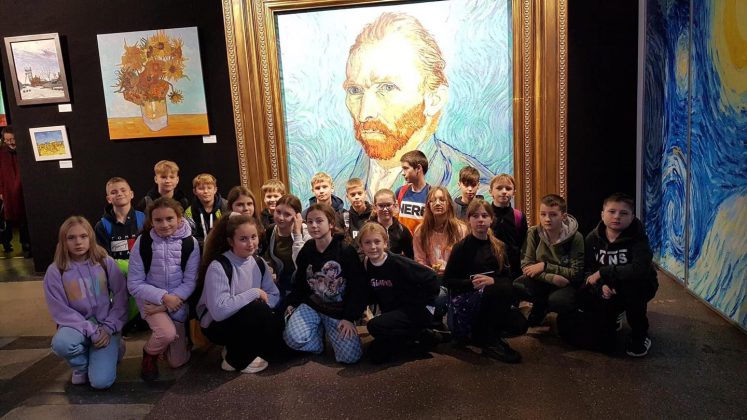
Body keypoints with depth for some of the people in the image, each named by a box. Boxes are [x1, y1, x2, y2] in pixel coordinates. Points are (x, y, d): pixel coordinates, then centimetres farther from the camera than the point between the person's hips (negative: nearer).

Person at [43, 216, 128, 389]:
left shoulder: (106, 262, -4)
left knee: (101, 381, -17)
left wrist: (109, 328, -13)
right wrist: (90, 331, -17)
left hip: (105, 326, 0)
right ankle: (81, 366, 0)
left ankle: (112, 350, 19)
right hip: (77, 326, 1)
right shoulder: (55, 271, -6)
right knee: (61, 343, -36)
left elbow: (121, 297, -3)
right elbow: (60, 311, -8)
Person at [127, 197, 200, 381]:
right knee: (167, 333, -32)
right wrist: (163, 297, -23)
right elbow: (134, 285, -11)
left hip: (178, 300, 2)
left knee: (178, 361, 2)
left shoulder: (190, 243, -11)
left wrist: (172, 300, -22)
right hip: (151, 298, -1)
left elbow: (190, 281, -9)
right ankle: (149, 354, 3)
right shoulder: (143, 242, -13)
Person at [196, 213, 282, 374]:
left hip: (249, 320, 6)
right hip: (217, 325, -6)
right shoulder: (218, 267, -22)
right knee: (257, 309, -31)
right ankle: (236, 361, -8)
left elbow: (274, 296, 1)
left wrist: (262, 304, -22)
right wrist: (255, 293, -25)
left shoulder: (259, 263, -1)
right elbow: (220, 310, -33)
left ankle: (236, 349, 7)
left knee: (277, 328, -20)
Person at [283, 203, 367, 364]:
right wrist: (292, 303, 3)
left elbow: (357, 288, -11)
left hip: (339, 311, -2)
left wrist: (349, 317, -14)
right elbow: (299, 281, 15)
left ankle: (329, 330, 15)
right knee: (293, 338, -27)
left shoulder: (347, 251, -12)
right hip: (310, 305, 2)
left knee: (351, 356, -17)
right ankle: (318, 330, 8)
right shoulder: (306, 250, 2)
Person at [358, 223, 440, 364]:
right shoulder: (366, 267, -1)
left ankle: (420, 335, -9)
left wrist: (421, 304, -14)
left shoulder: (398, 263, -21)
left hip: (414, 312, -7)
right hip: (392, 314, 7)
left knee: (374, 326, -29)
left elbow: (431, 279, -20)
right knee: (376, 355, 0)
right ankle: (409, 337, 17)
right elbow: (372, 295, 13)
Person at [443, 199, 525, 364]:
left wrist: (492, 280, -20)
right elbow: (447, 281, -8)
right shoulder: (462, 247, -8)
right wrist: (472, 283, -23)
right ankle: (490, 343, -18)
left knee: (519, 325, -15)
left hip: (489, 301, 6)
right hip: (464, 301, -5)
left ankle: (480, 334, 10)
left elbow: (507, 278, 2)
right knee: (501, 290, -32)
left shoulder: (498, 246, 7)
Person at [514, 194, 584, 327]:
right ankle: (540, 306, 4)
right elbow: (526, 266, -10)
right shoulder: (534, 233, -9)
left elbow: (577, 274, -14)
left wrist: (545, 266, -20)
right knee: (516, 287, -27)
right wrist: (552, 278, -26)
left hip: (567, 283, -2)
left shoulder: (575, 238, -15)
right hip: (542, 281, 3)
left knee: (557, 300, -36)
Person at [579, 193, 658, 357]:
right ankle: (609, 322, 13)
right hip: (607, 290, 3)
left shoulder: (638, 238, -21)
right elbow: (587, 271, -8)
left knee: (631, 284, -37)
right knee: (584, 296, -24)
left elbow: (640, 269, -39)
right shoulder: (592, 238, -9)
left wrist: (603, 272, -34)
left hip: (638, 287, -3)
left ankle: (639, 335, -10)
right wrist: (600, 287, -31)